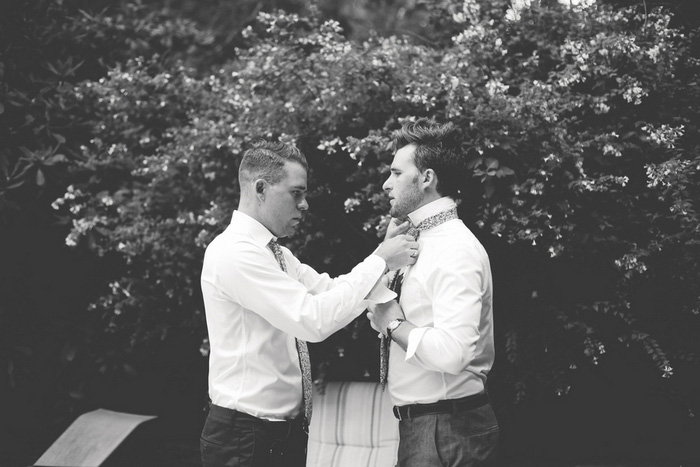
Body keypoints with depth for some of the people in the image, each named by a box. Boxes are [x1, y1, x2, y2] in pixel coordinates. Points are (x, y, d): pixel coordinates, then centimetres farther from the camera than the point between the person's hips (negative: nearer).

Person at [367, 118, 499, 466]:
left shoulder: (456, 251, -17)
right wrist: (394, 228, 14)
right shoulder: (426, 244, 14)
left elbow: (452, 352, -28)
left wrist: (393, 324, -14)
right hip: (421, 425, 10)